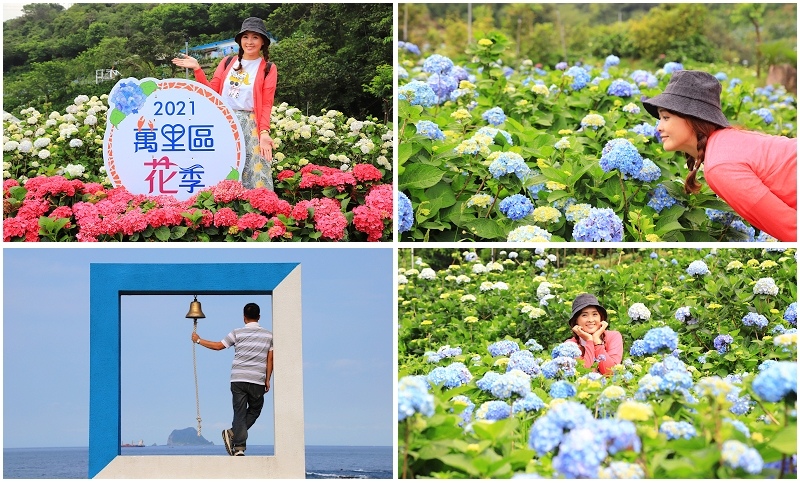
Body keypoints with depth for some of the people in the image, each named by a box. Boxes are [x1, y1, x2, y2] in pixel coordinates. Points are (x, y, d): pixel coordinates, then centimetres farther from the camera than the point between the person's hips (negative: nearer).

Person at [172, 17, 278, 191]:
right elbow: (212, 91, 10)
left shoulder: (268, 68, 3)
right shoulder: (228, 63, 13)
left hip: (250, 125, -3)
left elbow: (266, 104, -3)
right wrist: (197, 68, 1)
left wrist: (264, 133, -15)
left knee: (253, 173, -9)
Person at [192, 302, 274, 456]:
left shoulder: (237, 333, 2)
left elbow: (218, 346, 8)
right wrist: (267, 380, 9)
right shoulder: (268, 335, 5)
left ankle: (239, 447, -9)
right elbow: (270, 359, 3)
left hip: (238, 380, 0)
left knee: (240, 413, 1)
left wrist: (198, 340, 21)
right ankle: (233, 433, -2)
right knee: (255, 410, 16)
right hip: (258, 381, 0)